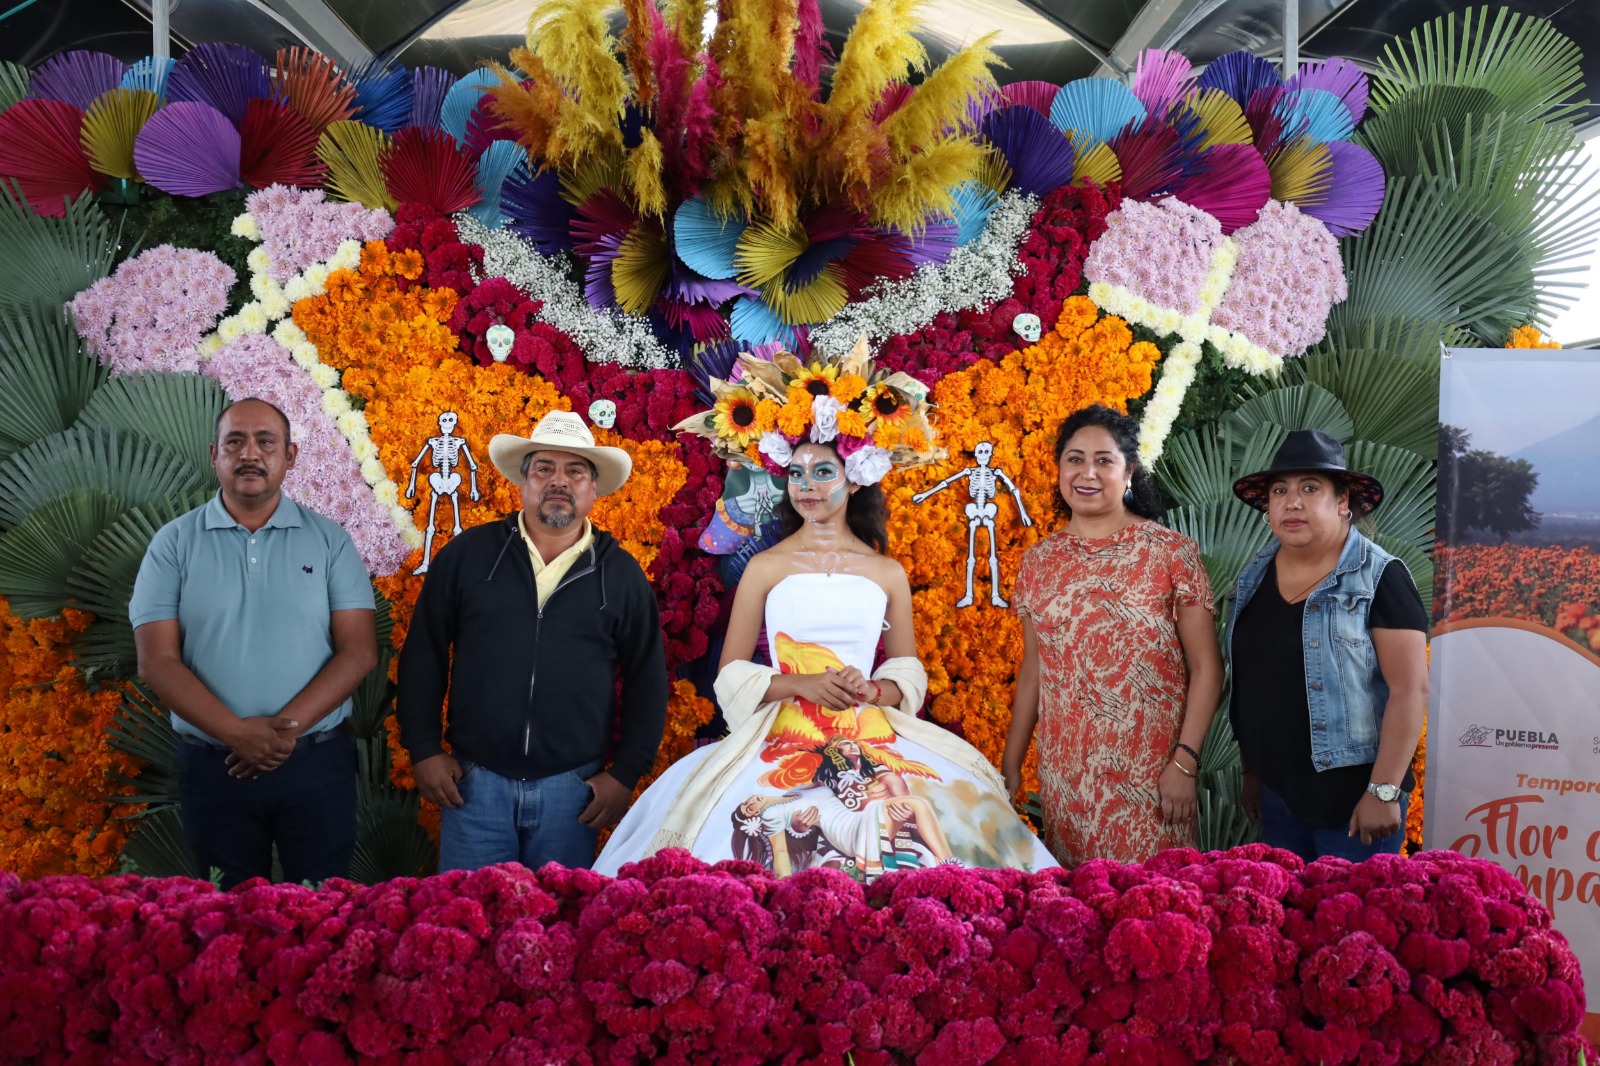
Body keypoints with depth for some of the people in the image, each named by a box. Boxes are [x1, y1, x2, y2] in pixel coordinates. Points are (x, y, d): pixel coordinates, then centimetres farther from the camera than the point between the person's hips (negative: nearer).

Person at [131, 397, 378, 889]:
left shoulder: (329, 540, 2)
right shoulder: (174, 543, 2)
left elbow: (359, 650, -4)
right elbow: (157, 661, -4)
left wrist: (287, 726, -16)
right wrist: (238, 733, -16)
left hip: (318, 762, 0)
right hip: (213, 766, 0)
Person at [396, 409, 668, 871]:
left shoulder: (621, 574, 4)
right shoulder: (467, 555, 3)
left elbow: (647, 682, 7)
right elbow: (423, 657, 7)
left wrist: (625, 774, 2)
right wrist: (425, 750, 2)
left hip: (572, 786, 0)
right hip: (474, 781, 0)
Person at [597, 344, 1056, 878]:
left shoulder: (888, 573, 8)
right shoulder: (765, 568, 4)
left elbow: (909, 672, 13)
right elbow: (732, 675, 3)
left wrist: (875, 690, -8)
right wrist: (799, 685, -12)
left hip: (872, 741, 2)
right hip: (782, 739, -2)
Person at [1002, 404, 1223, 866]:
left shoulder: (1171, 552, -4)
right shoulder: (1039, 562, 6)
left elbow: (1206, 668, -5)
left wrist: (1185, 761, -12)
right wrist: (1010, 762, 11)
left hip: (1147, 774, -3)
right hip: (1064, 776, 3)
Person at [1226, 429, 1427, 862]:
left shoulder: (1378, 578, -13)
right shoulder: (1255, 575, 5)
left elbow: (1409, 689, -16)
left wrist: (1384, 790, -20)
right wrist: (1250, 769, 14)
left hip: (1351, 793, -6)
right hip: (1276, 789, 6)